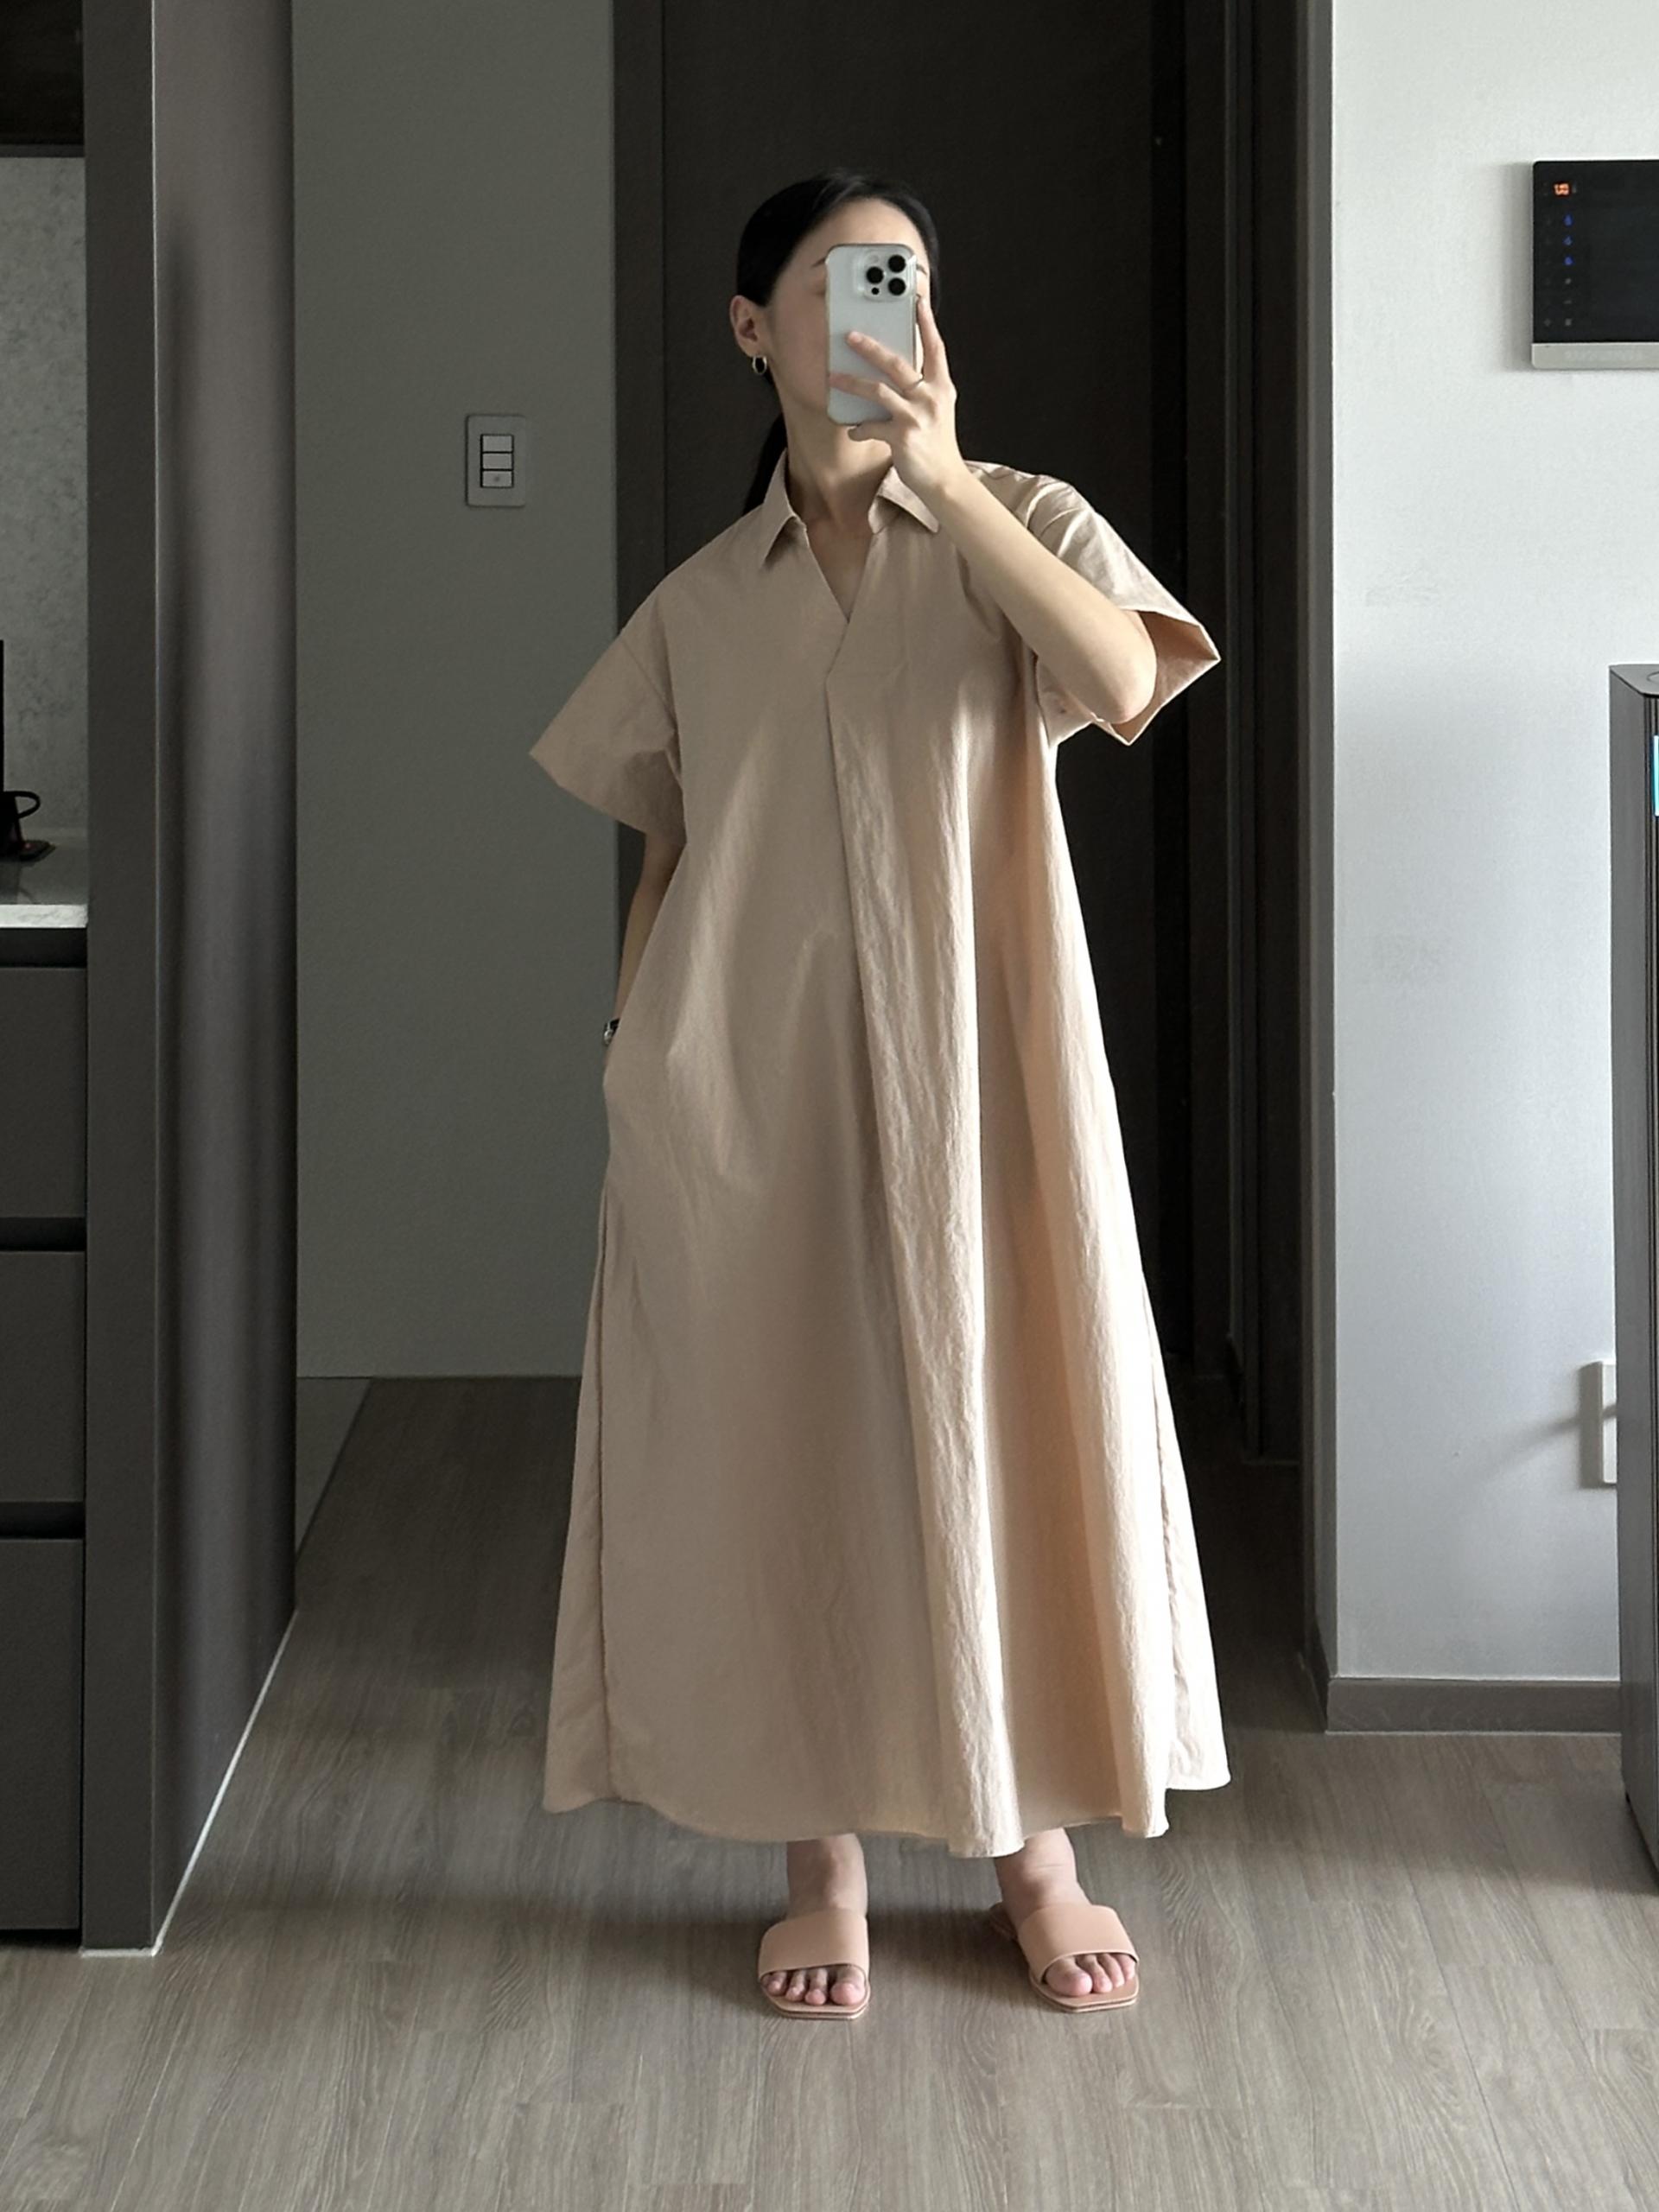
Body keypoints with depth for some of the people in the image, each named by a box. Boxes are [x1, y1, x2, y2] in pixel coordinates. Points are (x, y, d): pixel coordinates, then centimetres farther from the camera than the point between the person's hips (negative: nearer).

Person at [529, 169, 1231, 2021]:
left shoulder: (1016, 528, 1)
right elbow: (666, 852, 15)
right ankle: (823, 1858, 17)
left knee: (1003, 1420, 2)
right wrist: (632, 1059, 7)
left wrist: (943, 479, -23)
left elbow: (1126, 684, -19)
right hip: (755, 1080, 2)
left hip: (971, 1066, -2)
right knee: (784, 1443, 4)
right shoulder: (702, 600, 9)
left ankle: (1034, 1844, 18)